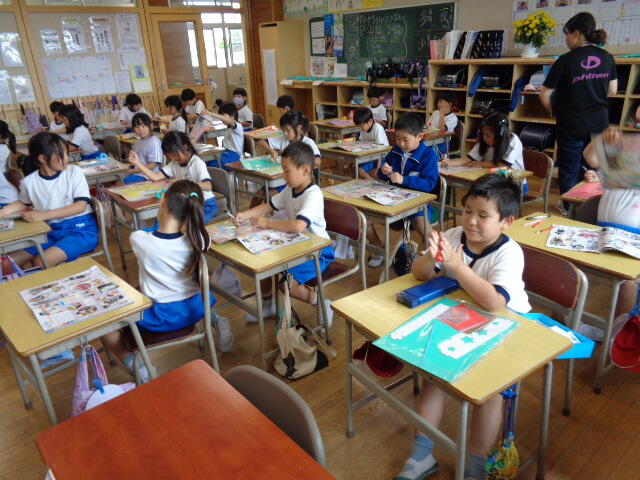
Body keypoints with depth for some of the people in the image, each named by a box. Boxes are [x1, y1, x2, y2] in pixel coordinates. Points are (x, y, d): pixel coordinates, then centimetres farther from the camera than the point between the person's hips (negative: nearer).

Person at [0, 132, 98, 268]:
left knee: (41, 263, -25)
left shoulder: (74, 171, -6)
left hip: (80, 228, -4)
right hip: (50, 231, 4)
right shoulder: (29, 181, 1)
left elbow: (81, 206, -11)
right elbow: (24, 203, 22)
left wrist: (44, 215, -16)